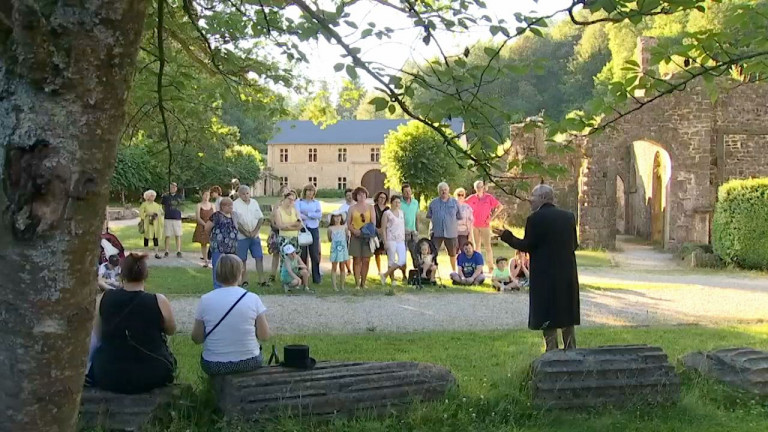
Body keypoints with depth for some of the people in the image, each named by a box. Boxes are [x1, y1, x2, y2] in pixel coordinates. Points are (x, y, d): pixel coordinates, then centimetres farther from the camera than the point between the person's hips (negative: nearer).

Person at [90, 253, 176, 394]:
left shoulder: (104, 299, -9)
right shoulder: (159, 301, -16)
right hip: (152, 376, -1)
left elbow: (98, 336, 6)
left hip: (108, 377, 2)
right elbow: (171, 330, 4)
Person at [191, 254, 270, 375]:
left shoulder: (205, 300, -8)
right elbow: (264, 336, -6)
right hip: (249, 363, 0)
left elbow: (196, 339, -2)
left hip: (214, 366, 0)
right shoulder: (253, 299, -10)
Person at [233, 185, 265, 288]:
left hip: (255, 236, 4)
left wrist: (255, 231, -5)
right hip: (242, 236, -4)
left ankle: (261, 280, 4)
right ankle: (244, 281, 10)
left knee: (259, 257, 0)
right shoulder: (235, 205, -7)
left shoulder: (254, 202, 8)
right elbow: (235, 222, -11)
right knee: (243, 260, 2)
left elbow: (261, 218, 8)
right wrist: (246, 233, -13)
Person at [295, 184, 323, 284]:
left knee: (315, 253, -2)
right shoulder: (299, 202, 9)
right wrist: (312, 216, -10)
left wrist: (307, 214, -8)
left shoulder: (316, 203, 14)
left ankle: (317, 278, 3)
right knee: (302, 254, -2)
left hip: (313, 229, 1)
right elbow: (297, 214, -9)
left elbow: (319, 215, -2)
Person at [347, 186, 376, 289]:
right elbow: (348, 223, 4)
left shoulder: (370, 207, 9)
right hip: (356, 236, -1)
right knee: (357, 260, -3)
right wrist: (354, 230, -13)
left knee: (366, 260, 0)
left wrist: (370, 230, -14)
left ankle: (363, 283, 9)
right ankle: (357, 283, -1)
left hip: (367, 236, 1)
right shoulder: (352, 208, 8)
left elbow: (373, 222, 4)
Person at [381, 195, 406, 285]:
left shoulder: (401, 213, 15)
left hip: (401, 240, 5)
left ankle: (385, 275, 5)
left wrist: (404, 238, 14)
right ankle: (392, 280, 7)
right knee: (391, 261, -2)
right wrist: (385, 242, -11)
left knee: (403, 260, -4)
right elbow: (383, 228, -4)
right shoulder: (387, 213, -1)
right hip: (391, 240, -5)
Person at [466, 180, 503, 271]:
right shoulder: (472, 198, 3)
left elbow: (500, 206, 2)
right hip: (475, 225, 2)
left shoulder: (489, 197, -2)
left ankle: (491, 266, -4)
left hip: (485, 225, -2)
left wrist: (492, 217, -3)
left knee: (487, 246, -7)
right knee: (477, 246, 9)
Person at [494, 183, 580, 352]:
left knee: (547, 319, 2)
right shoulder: (569, 216, 6)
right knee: (567, 318, 15)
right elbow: (574, 245, 9)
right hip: (567, 275, 6)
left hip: (545, 276, -6)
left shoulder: (535, 219, -12)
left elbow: (526, 245, -12)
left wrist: (505, 235, -1)